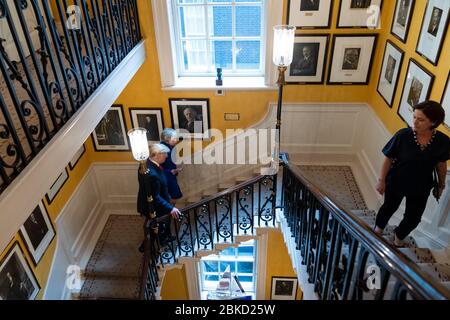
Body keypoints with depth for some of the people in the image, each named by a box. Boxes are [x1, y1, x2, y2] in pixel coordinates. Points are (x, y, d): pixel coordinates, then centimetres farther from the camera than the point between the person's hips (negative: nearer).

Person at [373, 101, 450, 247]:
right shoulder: (403, 135, -25)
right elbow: (388, 159, -14)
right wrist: (382, 180, -8)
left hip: (421, 187, 2)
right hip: (396, 182, -2)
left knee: (413, 218, 17)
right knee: (390, 207, 23)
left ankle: (399, 235, 50)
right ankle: (379, 227, 55)